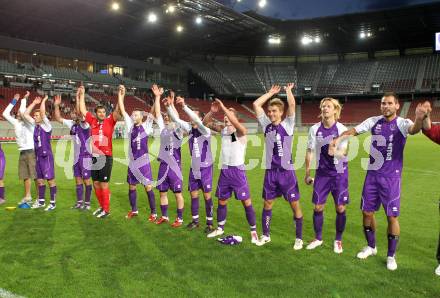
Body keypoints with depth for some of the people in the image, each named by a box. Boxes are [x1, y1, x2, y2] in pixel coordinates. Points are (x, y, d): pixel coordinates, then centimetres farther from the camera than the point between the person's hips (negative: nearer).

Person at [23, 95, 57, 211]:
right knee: (40, 180, 13)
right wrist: (34, 102, 10)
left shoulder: (46, 125, -10)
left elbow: (42, 113, -24)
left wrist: (43, 101, -9)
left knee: (50, 179, -2)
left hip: (46, 156, -8)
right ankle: (41, 201, 23)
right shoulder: (35, 125, 10)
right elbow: (25, 114, 11)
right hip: (38, 156, 8)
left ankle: (53, 203, 3)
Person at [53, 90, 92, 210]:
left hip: (86, 156, -7)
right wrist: (56, 106, 4)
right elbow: (58, 118, 14)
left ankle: (87, 203, 11)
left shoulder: (85, 124, -12)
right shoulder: (72, 124, 8)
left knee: (86, 180, 2)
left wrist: (78, 97, -28)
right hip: (77, 157, 7)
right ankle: (79, 202, 22)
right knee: (78, 180, 12)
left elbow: (80, 112, -29)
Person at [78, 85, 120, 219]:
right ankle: (102, 206, 29)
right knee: (96, 184, 13)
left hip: (106, 157, -5)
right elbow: (82, 110, 16)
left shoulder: (109, 121, -2)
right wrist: (82, 94, 15)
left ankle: (106, 210, 11)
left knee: (104, 185, -1)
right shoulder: (93, 122, 8)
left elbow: (117, 110, -13)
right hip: (94, 157, 5)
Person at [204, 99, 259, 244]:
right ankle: (220, 228, 31)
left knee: (246, 201, -1)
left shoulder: (241, 131, -11)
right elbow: (207, 123, 9)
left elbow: (235, 123, -32)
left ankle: (253, 231, 10)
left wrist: (223, 107, -30)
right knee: (221, 201, 15)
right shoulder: (223, 129, 7)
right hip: (224, 170, 6)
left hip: (237, 170, -6)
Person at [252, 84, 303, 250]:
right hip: (271, 171, 3)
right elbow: (256, 104, 4)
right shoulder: (266, 125, 5)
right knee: (267, 203, 12)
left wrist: (288, 90, 2)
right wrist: (271, 93, 10)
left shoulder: (288, 125, -3)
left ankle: (299, 238, 18)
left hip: (286, 171, -3)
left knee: (294, 205, 4)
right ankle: (266, 235, 28)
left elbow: (292, 104, -14)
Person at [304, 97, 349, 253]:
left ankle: (338, 240, 23)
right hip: (322, 172, 2)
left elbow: (343, 152, -13)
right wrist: (307, 174, 5)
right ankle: (318, 238, 24)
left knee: (340, 208, 4)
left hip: (339, 173, -2)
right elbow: (310, 151, 4)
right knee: (318, 207, 5)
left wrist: (335, 151, -37)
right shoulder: (315, 129, -2)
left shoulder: (342, 129, -9)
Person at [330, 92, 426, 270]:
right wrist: (338, 139, -17)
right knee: (367, 211, 10)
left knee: (392, 216, 1)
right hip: (372, 174, 4)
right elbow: (353, 131, 2)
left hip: (391, 177, -4)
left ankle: (391, 256, 19)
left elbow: (413, 130, -31)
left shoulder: (402, 123, -10)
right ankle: (371, 247, 32)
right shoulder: (374, 121, 2)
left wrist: (419, 120, -55)